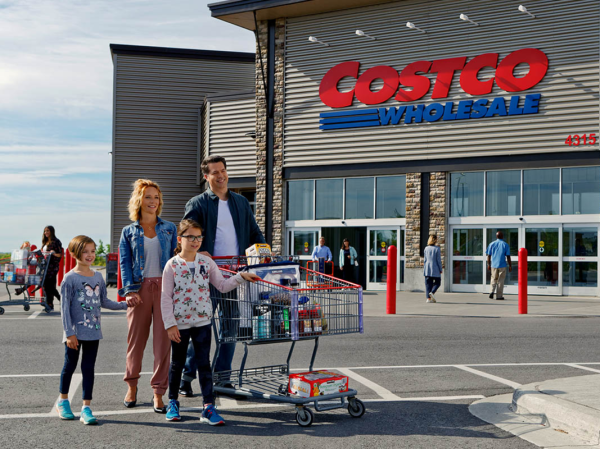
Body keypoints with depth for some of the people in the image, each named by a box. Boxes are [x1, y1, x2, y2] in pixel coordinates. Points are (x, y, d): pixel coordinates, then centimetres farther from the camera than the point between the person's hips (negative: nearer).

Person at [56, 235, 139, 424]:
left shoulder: (98, 277, 7)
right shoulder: (70, 278, -9)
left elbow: (103, 301, 15)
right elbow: (65, 307, -11)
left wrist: (125, 304, 5)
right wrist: (69, 333, -14)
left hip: (93, 331, 4)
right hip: (75, 332, -4)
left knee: (88, 368, 4)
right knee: (70, 366, 10)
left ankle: (86, 408, 7)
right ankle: (63, 402, 31)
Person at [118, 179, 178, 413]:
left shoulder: (169, 229, 12)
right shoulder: (129, 232, 10)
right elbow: (125, 262, 5)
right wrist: (129, 289, -9)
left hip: (165, 287, 0)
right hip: (140, 288, 0)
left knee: (163, 340, -3)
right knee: (136, 339, 6)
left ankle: (158, 392, 4)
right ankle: (132, 386, 26)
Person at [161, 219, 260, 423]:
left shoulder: (206, 262, 2)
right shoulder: (172, 265, -7)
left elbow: (222, 285, 6)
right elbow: (166, 297, -7)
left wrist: (241, 276, -7)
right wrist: (170, 324, -11)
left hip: (202, 322, 2)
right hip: (179, 323, -1)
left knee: (204, 364, 0)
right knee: (177, 364, 14)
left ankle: (208, 407, 2)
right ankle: (173, 402, 31)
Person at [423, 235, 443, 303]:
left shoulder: (426, 248, 4)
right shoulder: (437, 249, -9)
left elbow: (425, 260, 8)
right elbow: (439, 260, -8)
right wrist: (440, 269, -1)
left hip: (427, 269, 4)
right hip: (435, 269, -4)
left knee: (428, 284, 7)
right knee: (437, 282, 11)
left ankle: (428, 298, 2)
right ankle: (432, 292, -12)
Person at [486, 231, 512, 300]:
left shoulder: (492, 244, 5)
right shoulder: (505, 244, -1)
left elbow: (488, 255, 5)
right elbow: (508, 256, -4)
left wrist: (488, 264, 14)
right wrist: (510, 266, 3)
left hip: (494, 265, 2)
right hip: (502, 265, -2)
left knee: (494, 279, 15)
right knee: (500, 281, 5)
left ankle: (492, 291, -7)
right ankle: (499, 296, 6)